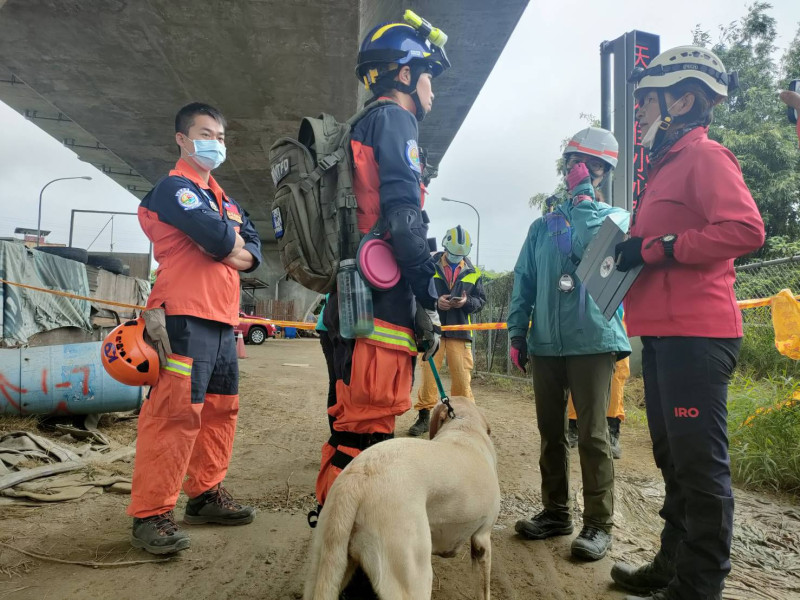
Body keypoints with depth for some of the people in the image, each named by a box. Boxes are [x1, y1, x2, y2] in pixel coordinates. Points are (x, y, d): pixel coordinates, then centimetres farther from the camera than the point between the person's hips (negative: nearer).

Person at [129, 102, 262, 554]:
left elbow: (253, 251, 15)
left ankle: (206, 493, 24)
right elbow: (217, 238, -19)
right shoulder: (174, 187, -3)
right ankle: (151, 513, -2)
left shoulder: (226, 201, 24)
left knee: (222, 409, 12)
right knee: (176, 411, -11)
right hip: (186, 317, -9)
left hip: (223, 321, 9)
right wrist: (233, 239, 3)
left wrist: (233, 249, -6)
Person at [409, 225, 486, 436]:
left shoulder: (473, 272, 10)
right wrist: (435, 302, -14)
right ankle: (424, 417, 13)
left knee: (462, 375, 2)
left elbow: (481, 300, 12)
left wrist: (466, 302, -9)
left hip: (460, 331, 2)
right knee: (428, 373, 0)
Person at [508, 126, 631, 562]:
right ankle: (555, 512, 23)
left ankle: (598, 523, 8)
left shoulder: (615, 216, 8)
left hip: (592, 341, -4)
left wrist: (583, 196, -8)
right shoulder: (543, 225, 17)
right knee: (551, 432, 10)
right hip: (545, 343, 4)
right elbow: (523, 281, 15)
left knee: (592, 435, -5)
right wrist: (517, 333, 7)